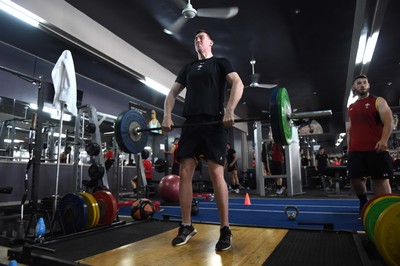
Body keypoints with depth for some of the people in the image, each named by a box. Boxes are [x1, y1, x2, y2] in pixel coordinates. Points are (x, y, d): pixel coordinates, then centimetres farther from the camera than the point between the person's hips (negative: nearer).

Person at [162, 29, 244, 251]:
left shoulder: (221, 63, 12)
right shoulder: (188, 68, 26)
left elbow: (238, 83, -6)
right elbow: (172, 93, 21)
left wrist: (229, 110, -23)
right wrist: (167, 116, 2)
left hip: (214, 123, -5)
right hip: (190, 124, 5)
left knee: (216, 174, -10)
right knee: (184, 174, 0)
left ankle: (225, 230, 2)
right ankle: (186, 227, 13)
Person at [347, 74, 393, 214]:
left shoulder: (378, 101, 5)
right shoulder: (351, 108, 19)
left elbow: (388, 122, -5)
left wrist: (384, 140, -20)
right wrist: (349, 146, 14)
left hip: (376, 148, -4)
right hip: (355, 150, 4)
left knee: (380, 180, -3)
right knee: (355, 178, 3)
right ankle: (364, 203, 25)